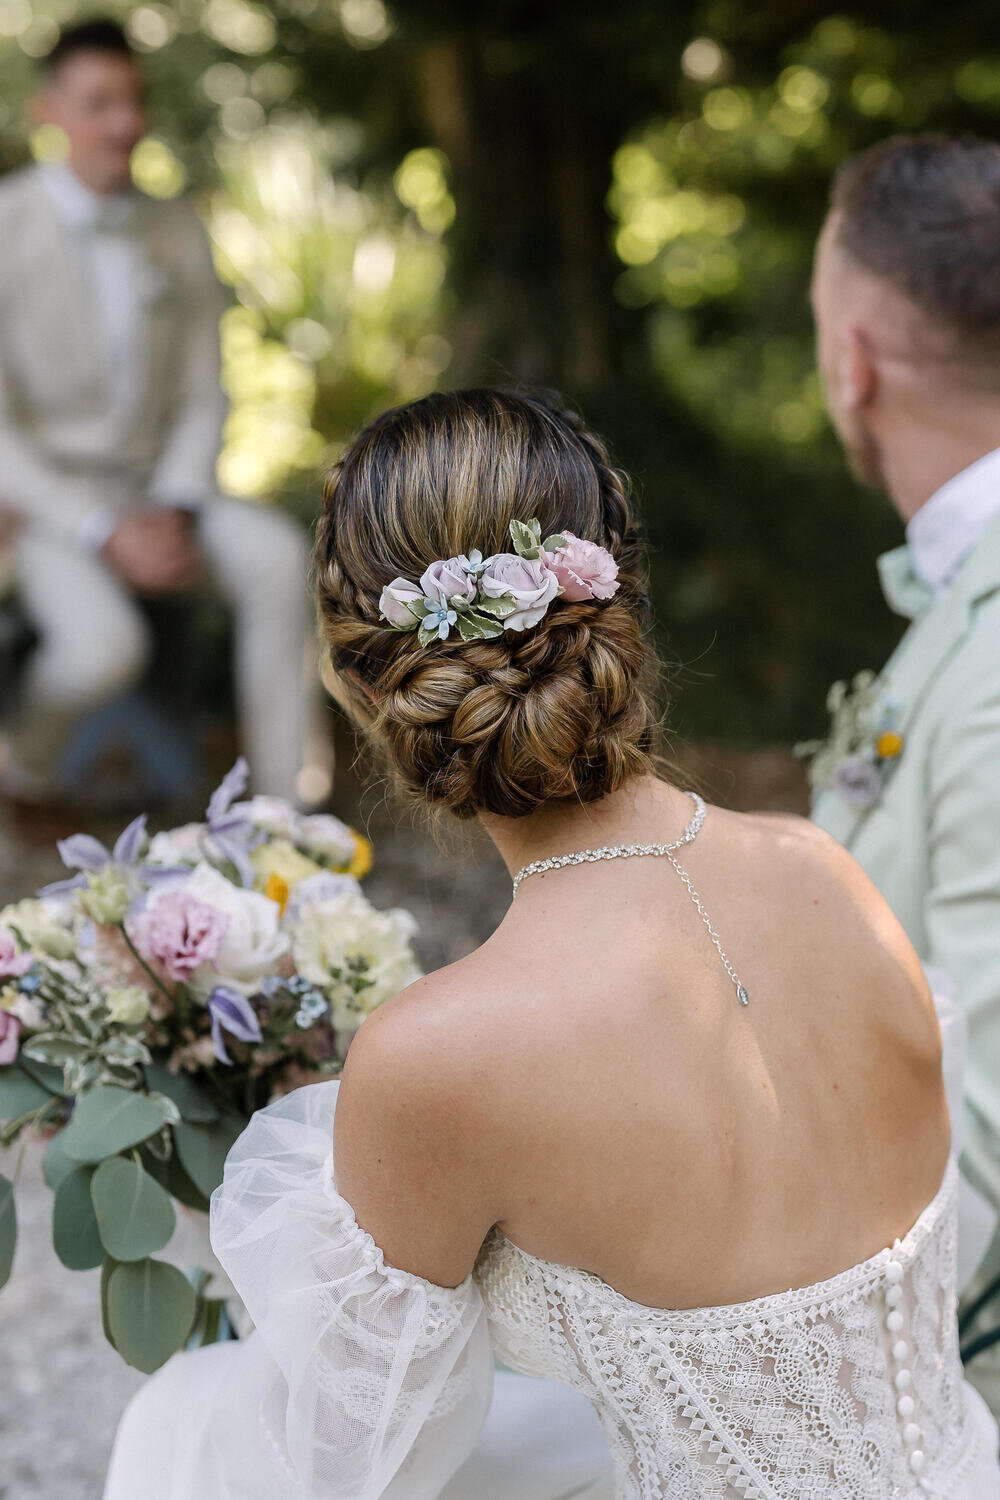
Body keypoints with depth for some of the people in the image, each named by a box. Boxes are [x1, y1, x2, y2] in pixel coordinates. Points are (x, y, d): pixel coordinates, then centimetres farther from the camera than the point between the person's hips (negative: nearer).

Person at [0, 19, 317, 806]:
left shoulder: (179, 232, 1)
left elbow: (202, 398, 4)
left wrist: (174, 516, -15)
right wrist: (105, 534, -23)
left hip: (156, 487, 4)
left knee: (279, 555, -26)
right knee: (107, 647, -32)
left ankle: (283, 800, -19)